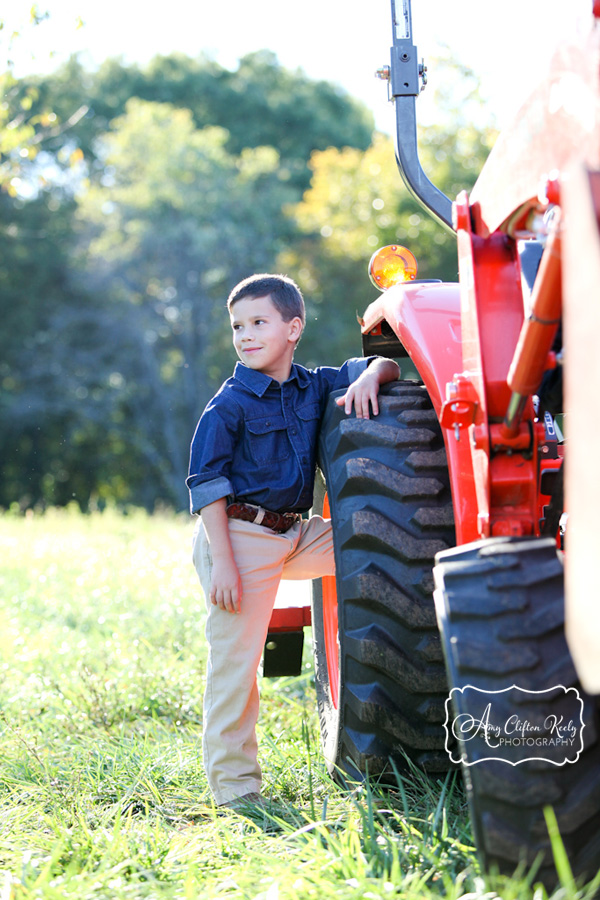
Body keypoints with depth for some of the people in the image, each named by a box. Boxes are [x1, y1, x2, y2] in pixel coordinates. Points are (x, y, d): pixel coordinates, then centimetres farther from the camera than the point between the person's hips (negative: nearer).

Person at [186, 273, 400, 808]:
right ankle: (234, 786, 6)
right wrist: (221, 561, -18)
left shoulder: (314, 387, 7)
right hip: (240, 538, -5)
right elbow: (206, 486, -10)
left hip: (294, 535, 6)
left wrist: (368, 378, -12)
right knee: (235, 659, -4)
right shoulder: (230, 404, -9)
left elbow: (386, 366, 13)